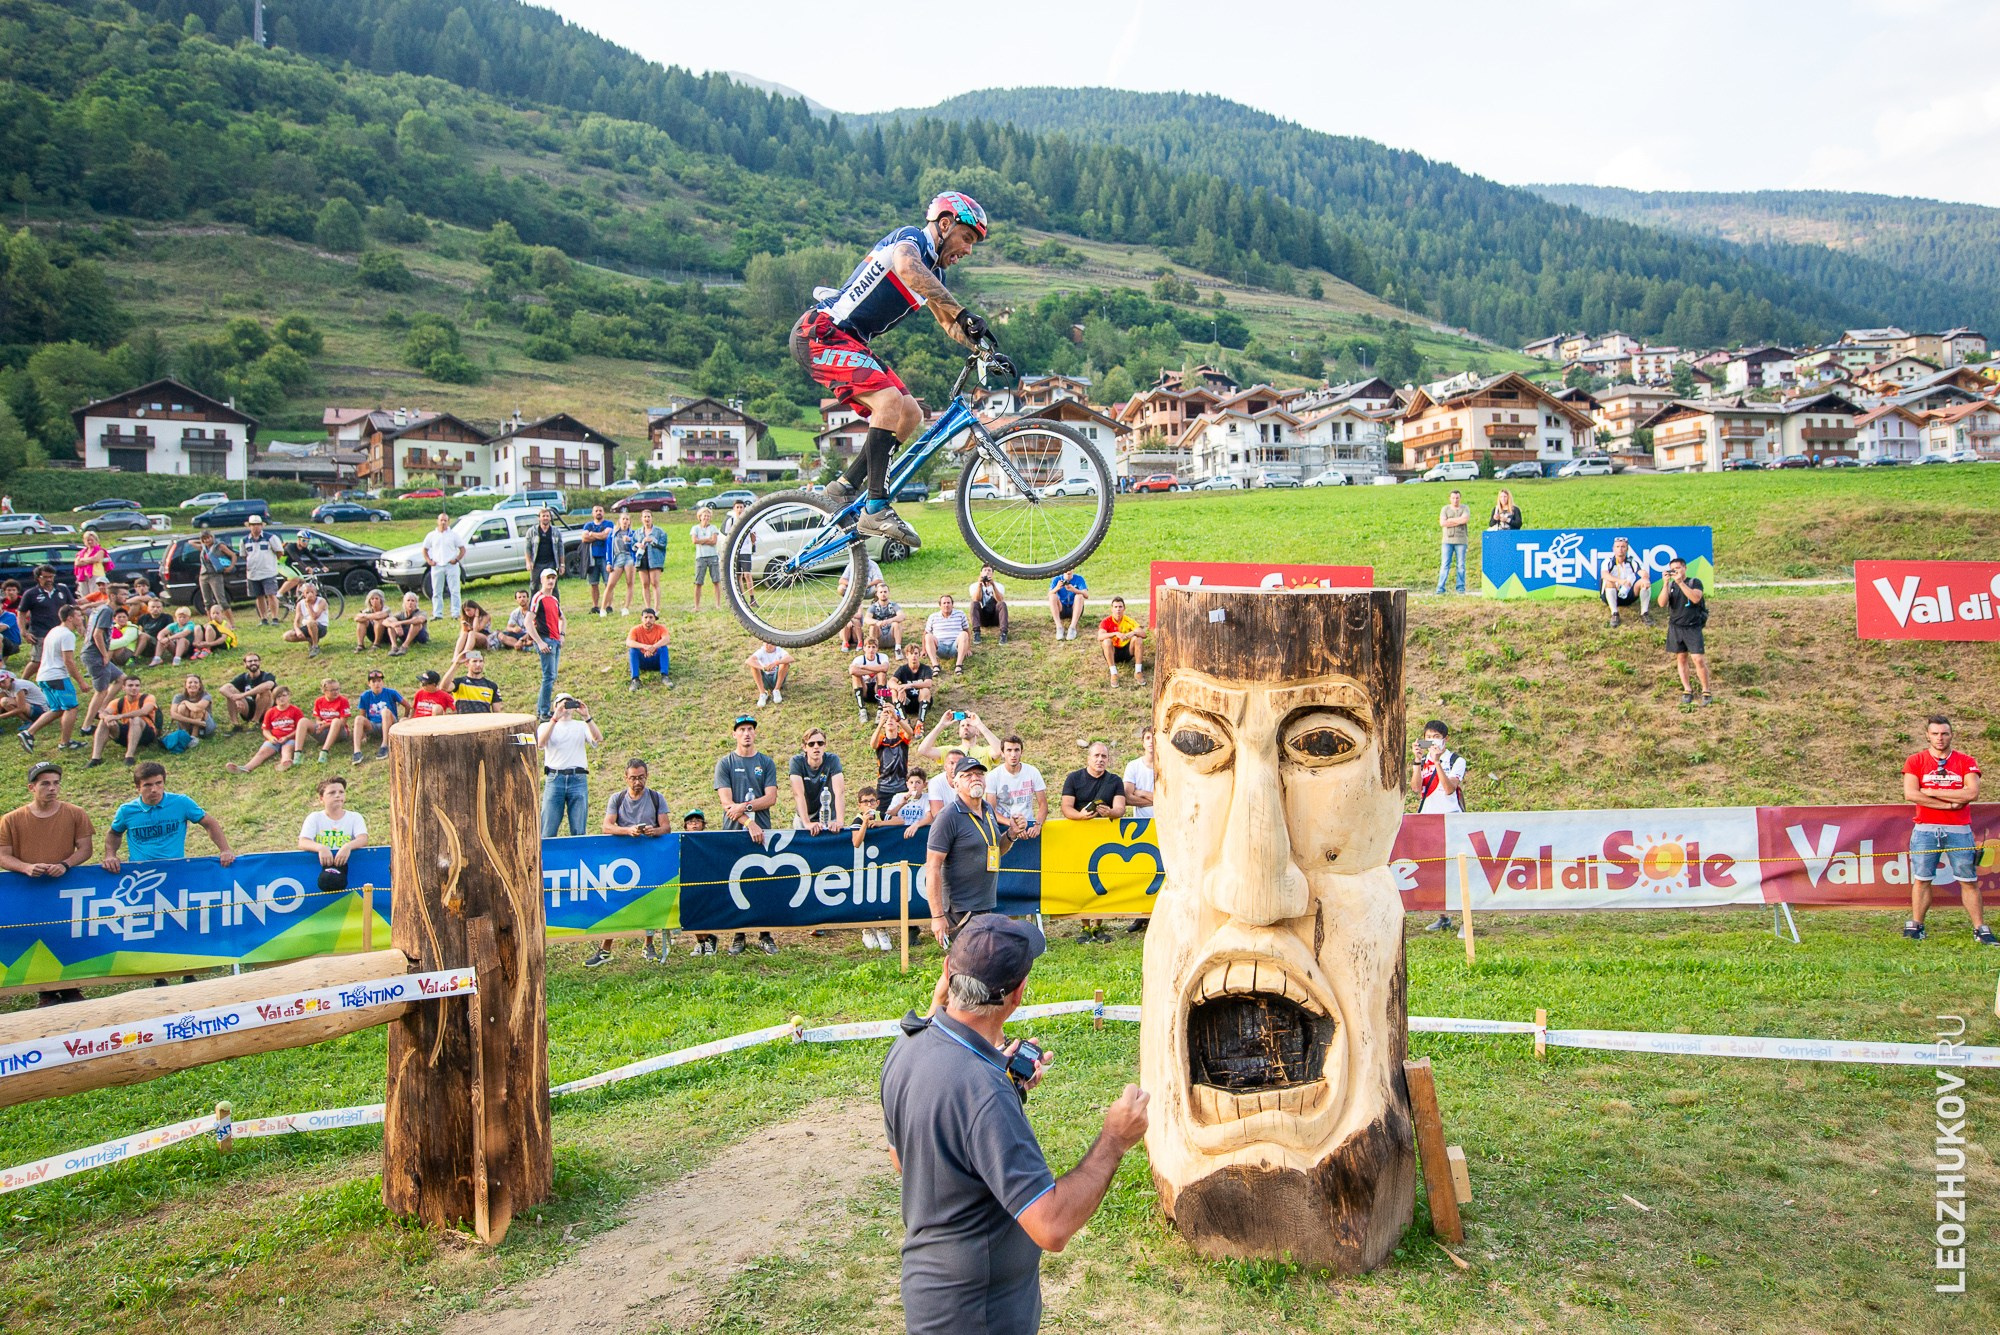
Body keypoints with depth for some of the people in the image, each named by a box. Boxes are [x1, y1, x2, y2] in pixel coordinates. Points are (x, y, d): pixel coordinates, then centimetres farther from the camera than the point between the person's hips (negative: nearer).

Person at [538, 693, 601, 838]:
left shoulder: (582, 726, 16)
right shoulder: (547, 725, 13)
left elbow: (598, 739, -3)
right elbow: (540, 743, -9)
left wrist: (586, 717, -14)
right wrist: (555, 718, -14)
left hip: (579, 779, 1)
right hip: (555, 778, -1)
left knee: (579, 832, 1)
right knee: (548, 833, -4)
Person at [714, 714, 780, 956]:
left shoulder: (766, 763, 11)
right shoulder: (725, 763, 6)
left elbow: (771, 798, 2)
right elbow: (726, 802, -4)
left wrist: (745, 806, -13)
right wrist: (749, 823, -15)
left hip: (762, 832, 1)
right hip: (734, 832, -1)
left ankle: (765, 936, 5)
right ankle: (738, 936, 6)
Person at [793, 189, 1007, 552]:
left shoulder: (933, 274, 18)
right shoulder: (909, 238, -9)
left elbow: (949, 324, 22)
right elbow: (907, 269, -33)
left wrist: (987, 353, 4)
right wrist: (963, 313, -39)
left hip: (850, 343, 10)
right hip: (820, 333, -10)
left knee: (911, 415, 2)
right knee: (889, 401, -27)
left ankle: (845, 488, 7)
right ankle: (875, 509, -27)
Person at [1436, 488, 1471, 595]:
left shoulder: (1465, 508, 8)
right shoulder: (1445, 509, 10)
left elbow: (1465, 519, -11)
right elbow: (1442, 523, -5)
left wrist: (1450, 520, -7)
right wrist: (1459, 521, -6)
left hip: (1461, 540, 0)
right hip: (1447, 540, 0)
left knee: (1461, 565, 1)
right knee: (1444, 564, -5)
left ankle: (1461, 587, 6)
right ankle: (1440, 587, -6)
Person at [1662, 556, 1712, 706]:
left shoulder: (1695, 582, -2)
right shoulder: (1670, 585, 7)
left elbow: (1695, 598, -21)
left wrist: (1681, 582, -24)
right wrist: (1666, 584, -17)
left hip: (1693, 627, -4)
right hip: (1675, 627, 4)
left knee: (1698, 659, -9)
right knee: (1681, 659, 7)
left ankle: (1706, 691, 3)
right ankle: (1687, 690, 17)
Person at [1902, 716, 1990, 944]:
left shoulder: (1967, 762, 6)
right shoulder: (1915, 762, 4)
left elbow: (1972, 793, -9)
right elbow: (1911, 794, -9)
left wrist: (1931, 792, -9)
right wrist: (1950, 803, -10)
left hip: (1959, 830, 1)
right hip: (1925, 829, -1)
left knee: (1969, 881, 3)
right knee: (1921, 880, 0)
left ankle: (1980, 929, 8)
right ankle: (1915, 926, 6)